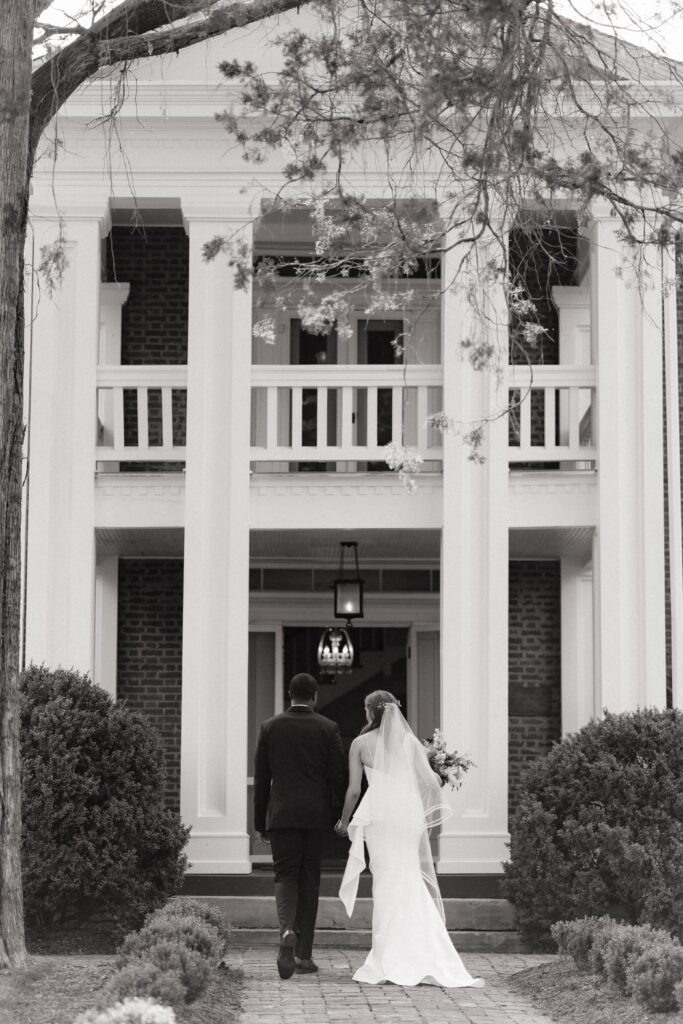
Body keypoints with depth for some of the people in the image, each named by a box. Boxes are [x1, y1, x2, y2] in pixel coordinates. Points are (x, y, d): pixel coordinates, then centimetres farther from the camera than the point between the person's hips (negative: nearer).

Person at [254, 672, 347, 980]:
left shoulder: (270, 727, 3)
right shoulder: (328, 729, 0)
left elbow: (261, 778, 4)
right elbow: (339, 776, -2)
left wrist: (260, 822, 9)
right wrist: (337, 816, 9)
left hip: (281, 815, 0)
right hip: (316, 815, 0)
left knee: (285, 876, 4)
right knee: (309, 880, 8)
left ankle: (287, 930, -25)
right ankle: (303, 955, 10)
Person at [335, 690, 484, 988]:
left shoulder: (361, 743, 3)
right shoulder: (410, 740, 8)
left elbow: (354, 789, 2)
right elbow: (431, 781, 1)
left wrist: (344, 821, 15)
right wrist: (433, 810, 14)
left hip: (380, 814, -2)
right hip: (410, 813, 2)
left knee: (386, 881, 1)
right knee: (412, 882, 10)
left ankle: (388, 961, 2)